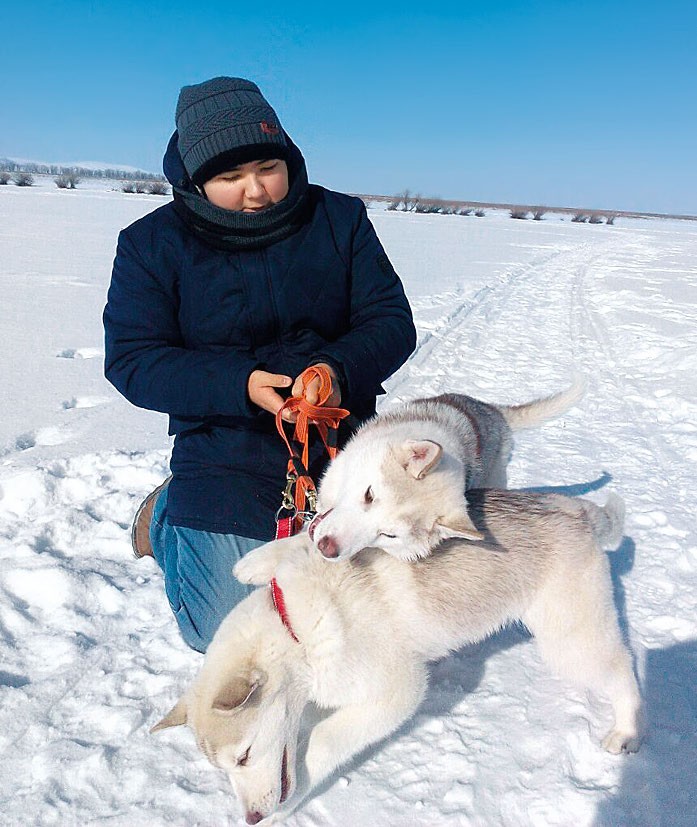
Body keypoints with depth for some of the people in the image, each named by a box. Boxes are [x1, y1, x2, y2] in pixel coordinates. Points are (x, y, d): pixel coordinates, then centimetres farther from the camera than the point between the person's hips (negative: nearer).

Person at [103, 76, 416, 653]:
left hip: (340, 442, 3)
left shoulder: (340, 218, -3)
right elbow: (132, 361, -11)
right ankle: (166, 514, 26)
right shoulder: (151, 243, -6)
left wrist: (339, 368, -27)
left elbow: (391, 322, -5)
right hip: (225, 452, -2)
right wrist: (241, 385, -27)